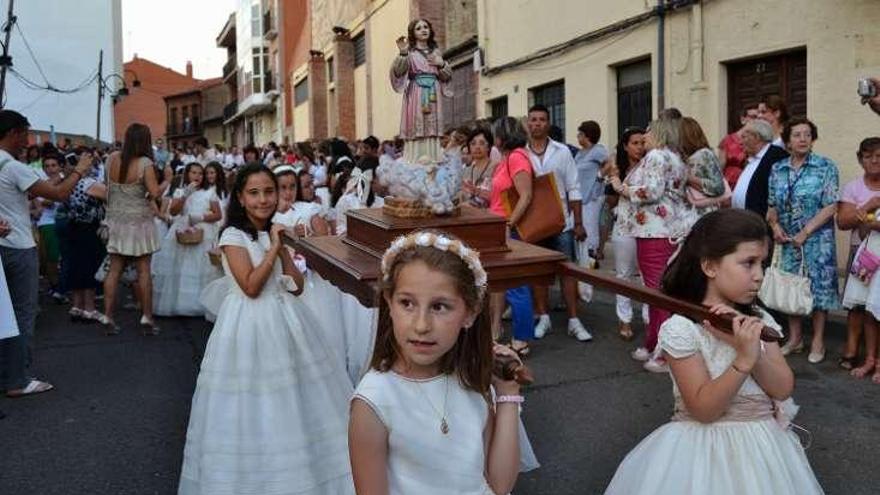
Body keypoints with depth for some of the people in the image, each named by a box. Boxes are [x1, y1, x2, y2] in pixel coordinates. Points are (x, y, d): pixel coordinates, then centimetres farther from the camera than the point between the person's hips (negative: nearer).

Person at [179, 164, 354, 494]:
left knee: (291, 401, 13)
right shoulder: (233, 236, -9)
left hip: (285, 321, 6)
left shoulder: (274, 233, 10)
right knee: (254, 405, 3)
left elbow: (297, 286, 5)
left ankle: (298, 465, 30)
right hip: (250, 325, -6)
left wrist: (281, 247, -5)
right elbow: (251, 287, -19)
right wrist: (273, 248, -14)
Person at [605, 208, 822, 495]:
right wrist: (744, 359, -28)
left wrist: (752, 348, -20)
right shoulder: (680, 328, -17)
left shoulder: (760, 321, 1)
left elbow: (783, 390, -5)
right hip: (706, 446, -5)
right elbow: (703, 409, -19)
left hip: (765, 445, 5)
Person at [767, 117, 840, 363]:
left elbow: (830, 206, -11)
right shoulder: (777, 169, 6)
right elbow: (772, 205, 12)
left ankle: (818, 341, 13)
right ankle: (795, 338, 22)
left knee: (818, 285, 0)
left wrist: (805, 232, -15)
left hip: (817, 239, -4)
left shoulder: (825, 167, -6)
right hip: (787, 240, 4)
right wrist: (776, 226, -5)